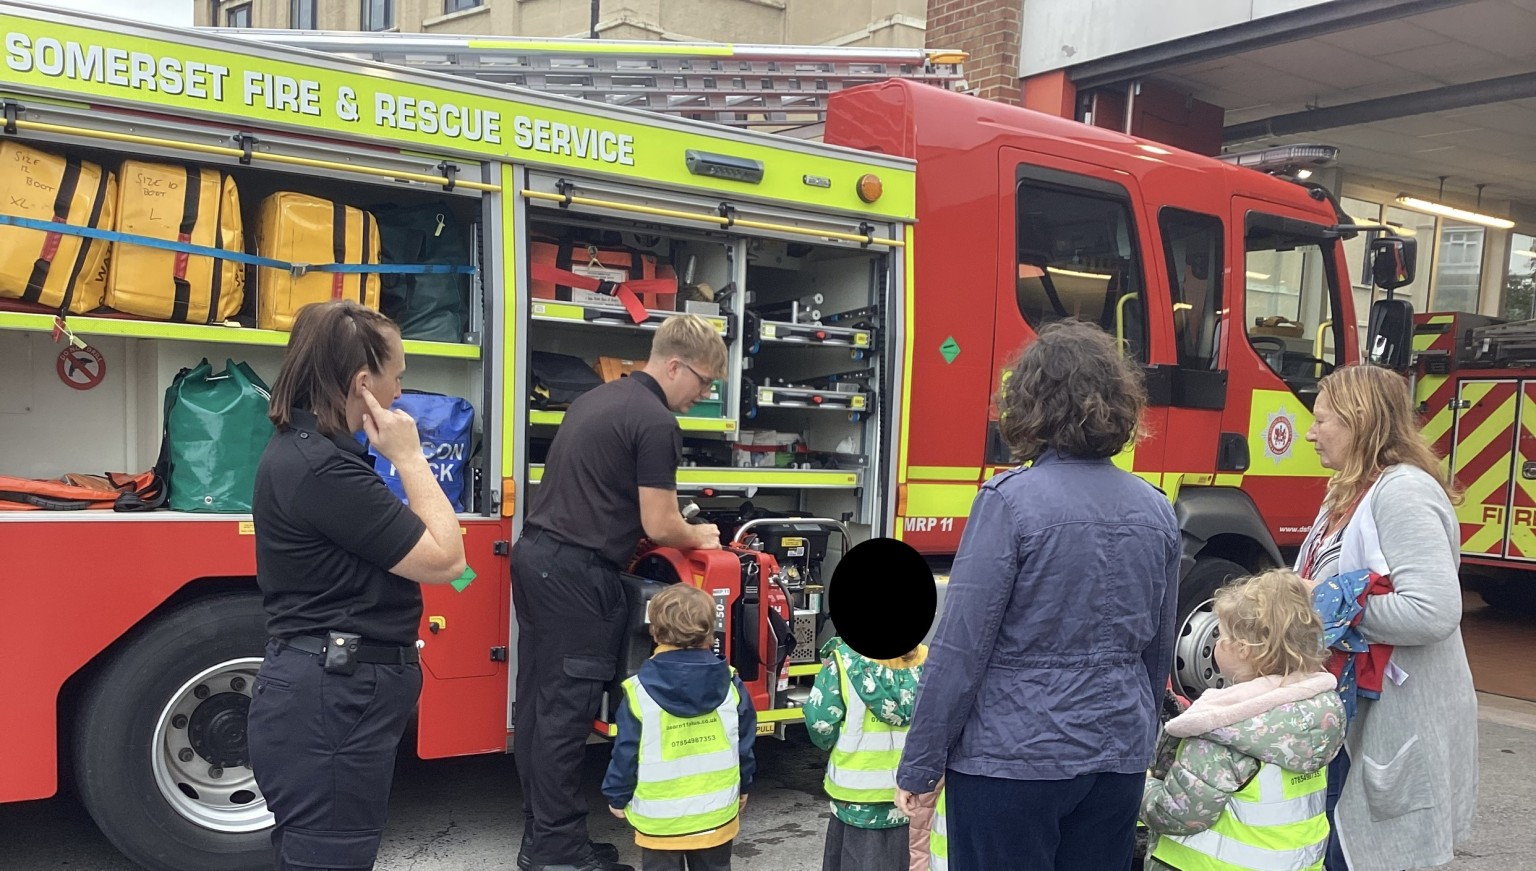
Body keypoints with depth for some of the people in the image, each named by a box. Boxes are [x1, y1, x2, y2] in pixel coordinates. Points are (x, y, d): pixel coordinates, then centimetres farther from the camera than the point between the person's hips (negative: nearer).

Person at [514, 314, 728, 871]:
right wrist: (698, 537, 9)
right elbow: (659, 526, -12)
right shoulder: (655, 423, -12)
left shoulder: (596, 398, 16)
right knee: (566, 710, -3)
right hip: (576, 573, -9)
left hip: (535, 553, 10)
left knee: (539, 701, 13)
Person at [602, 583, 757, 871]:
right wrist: (743, 787, 18)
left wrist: (617, 797, 7)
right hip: (717, 814, 3)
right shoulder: (730, 684, -7)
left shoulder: (639, 691, -15)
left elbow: (626, 752, -9)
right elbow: (745, 742, 2)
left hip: (659, 819, -2)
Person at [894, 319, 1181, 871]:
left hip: (1012, 761, -5)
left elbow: (961, 646, -16)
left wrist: (920, 765, -7)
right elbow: (1159, 652, 12)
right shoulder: (1156, 510, 2)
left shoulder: (1010, 501, -15)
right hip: (1119, 761, 5)